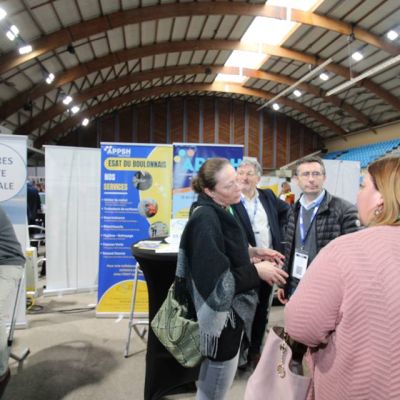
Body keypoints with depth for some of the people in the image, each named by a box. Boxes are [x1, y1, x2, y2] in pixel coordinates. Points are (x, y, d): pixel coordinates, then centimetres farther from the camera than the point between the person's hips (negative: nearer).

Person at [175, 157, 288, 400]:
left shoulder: (219, 211, 3)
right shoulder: (205, 220, -25)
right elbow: (214, 279, -27)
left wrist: (252, 252, 2)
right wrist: (256, 271, -19)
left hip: (232, 308, 9)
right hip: (221, 313, -9)